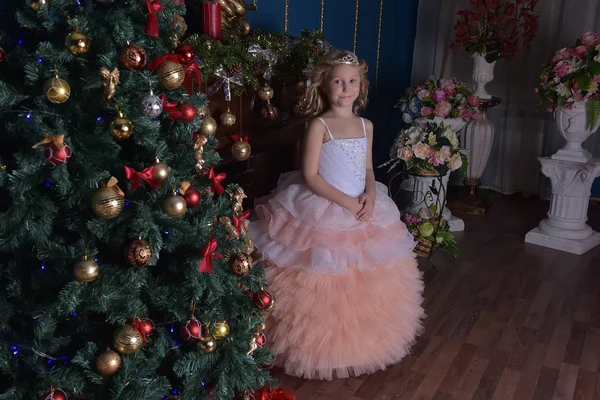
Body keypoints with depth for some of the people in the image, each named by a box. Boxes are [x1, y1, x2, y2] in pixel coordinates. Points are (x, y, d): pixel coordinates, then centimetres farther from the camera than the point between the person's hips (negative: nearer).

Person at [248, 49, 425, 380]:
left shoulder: (366, 126, 6)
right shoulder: (318, 126, -11)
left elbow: (368, 169, 12)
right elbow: (310, 176, -14)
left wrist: (370, 195, -9)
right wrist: (345, 202, -19)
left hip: (363, 210, 6)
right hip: (323, 212, -6)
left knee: (366, 283, 15)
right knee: (322, 286, 0)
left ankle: (361, 341, 36)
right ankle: (319, 346, 21)